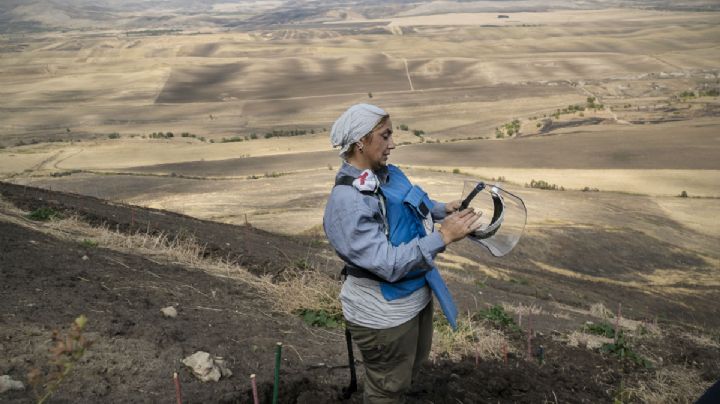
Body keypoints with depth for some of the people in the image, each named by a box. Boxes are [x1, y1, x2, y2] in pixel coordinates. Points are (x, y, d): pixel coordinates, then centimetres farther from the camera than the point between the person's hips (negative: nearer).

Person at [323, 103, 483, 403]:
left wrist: (442, 209, 3)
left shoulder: (388, 174, -3)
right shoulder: (347, 201, -30)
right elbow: (388, 263, -33)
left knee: (415, 361, 31)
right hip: (383, 314, -9)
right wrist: (443, 237, -33)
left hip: (416, 296, 9)